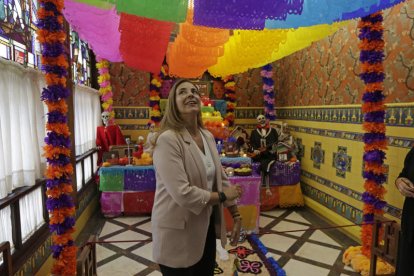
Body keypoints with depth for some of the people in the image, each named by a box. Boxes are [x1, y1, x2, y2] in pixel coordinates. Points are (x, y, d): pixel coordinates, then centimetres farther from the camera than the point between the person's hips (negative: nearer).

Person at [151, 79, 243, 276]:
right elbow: (183, 194, -28)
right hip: (178, 232, -7)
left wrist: (236, 215, 9)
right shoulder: (168, 139, -22)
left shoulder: (208, 137, 3)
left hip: (206, 226, 7)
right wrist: (223, 196, -14)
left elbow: (221, 179, 9)